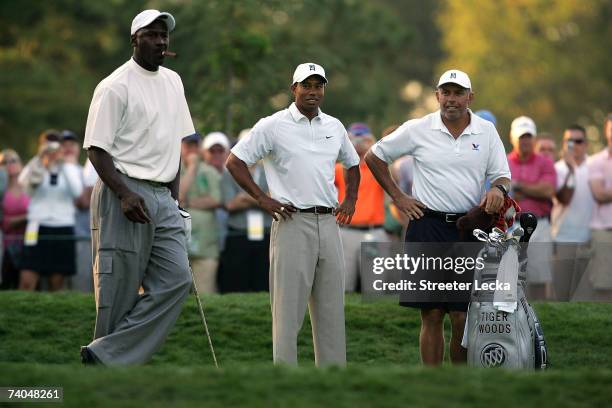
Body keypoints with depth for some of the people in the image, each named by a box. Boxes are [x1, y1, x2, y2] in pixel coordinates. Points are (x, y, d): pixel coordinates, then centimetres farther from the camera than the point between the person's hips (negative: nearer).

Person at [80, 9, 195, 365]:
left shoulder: (173, 82, 16)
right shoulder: (116, 86, -7)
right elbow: (96, 148, -10)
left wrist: (174, 196, 16)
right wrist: (125, 194, -21)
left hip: (163, 199, 7)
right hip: (125, 194, -7)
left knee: (177, 279, -7)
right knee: (120, 289, -6)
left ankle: (106, 356, -10)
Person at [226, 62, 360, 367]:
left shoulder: (334, 127, 14)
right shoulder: (273, 126, -2)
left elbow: (352, 164, 30)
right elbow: (235, 162, -2)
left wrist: (350, 200, 15)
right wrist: (263, 199, -8)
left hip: (328, 224, 5)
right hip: (292, 223, -5)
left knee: (331, 306, 7)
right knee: (289, 307, -6)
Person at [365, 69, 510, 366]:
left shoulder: (486, 131, 7)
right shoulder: (417, 130, 3)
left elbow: (502, 175, 10)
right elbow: (374, 157, 12)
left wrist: (498, 188, -14)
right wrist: (397, 196, 8)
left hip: (469, 229, 1)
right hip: (428, 227, -1)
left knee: (462, 318, -1)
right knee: (431, 316, 1)